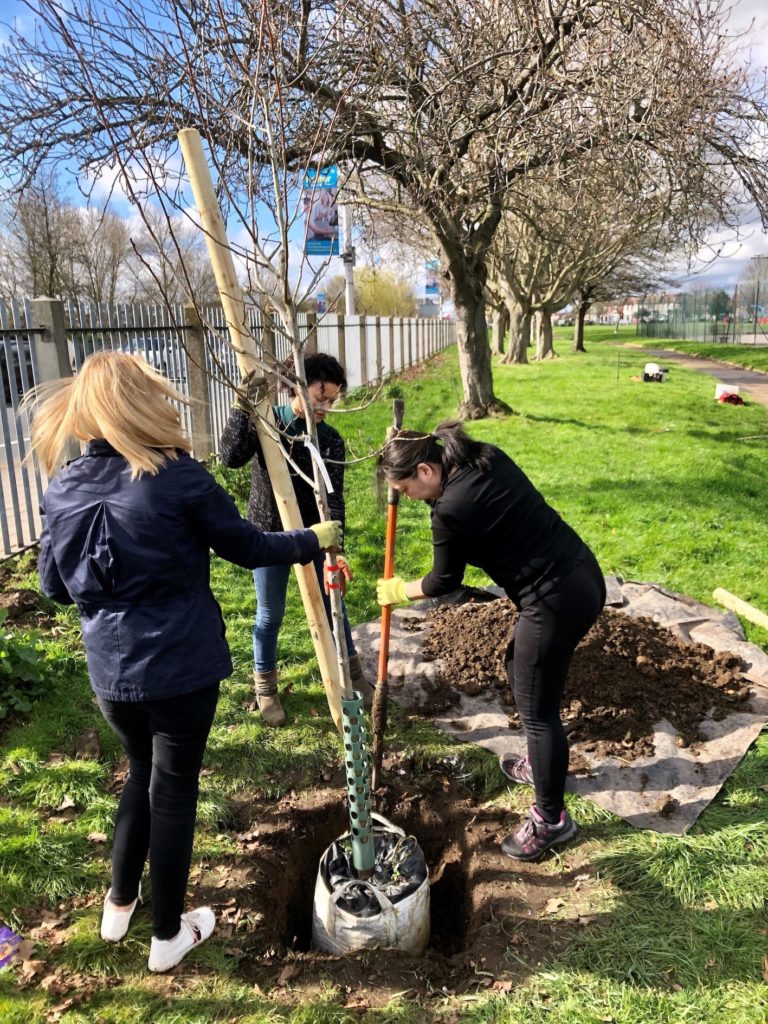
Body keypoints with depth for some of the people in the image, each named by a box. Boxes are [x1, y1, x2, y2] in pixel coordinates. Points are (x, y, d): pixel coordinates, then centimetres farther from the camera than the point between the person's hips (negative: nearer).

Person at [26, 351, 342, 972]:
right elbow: (249, 549, -8)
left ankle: (119, 905, 44)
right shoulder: (178, 478, -18)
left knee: (141, 774, 28)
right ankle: (169, 935, 31)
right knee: (174, 789, 13)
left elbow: (55, 585, 8)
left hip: (110, 671, 5)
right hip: (181, 668, -5)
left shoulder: (63, 489, -2)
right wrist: (315, 541, 8)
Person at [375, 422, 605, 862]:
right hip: (584, 575, 10)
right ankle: (541, 764, 48)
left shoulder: (451, 510, -21)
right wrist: (403, 445, 20)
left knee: (538, 708, 8)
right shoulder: (488, 456, 2)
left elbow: (444, 581, -4)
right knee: (522, 670, 27)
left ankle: (551, 819, 27)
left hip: (556, 601, -10)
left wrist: (399, 590, 15)